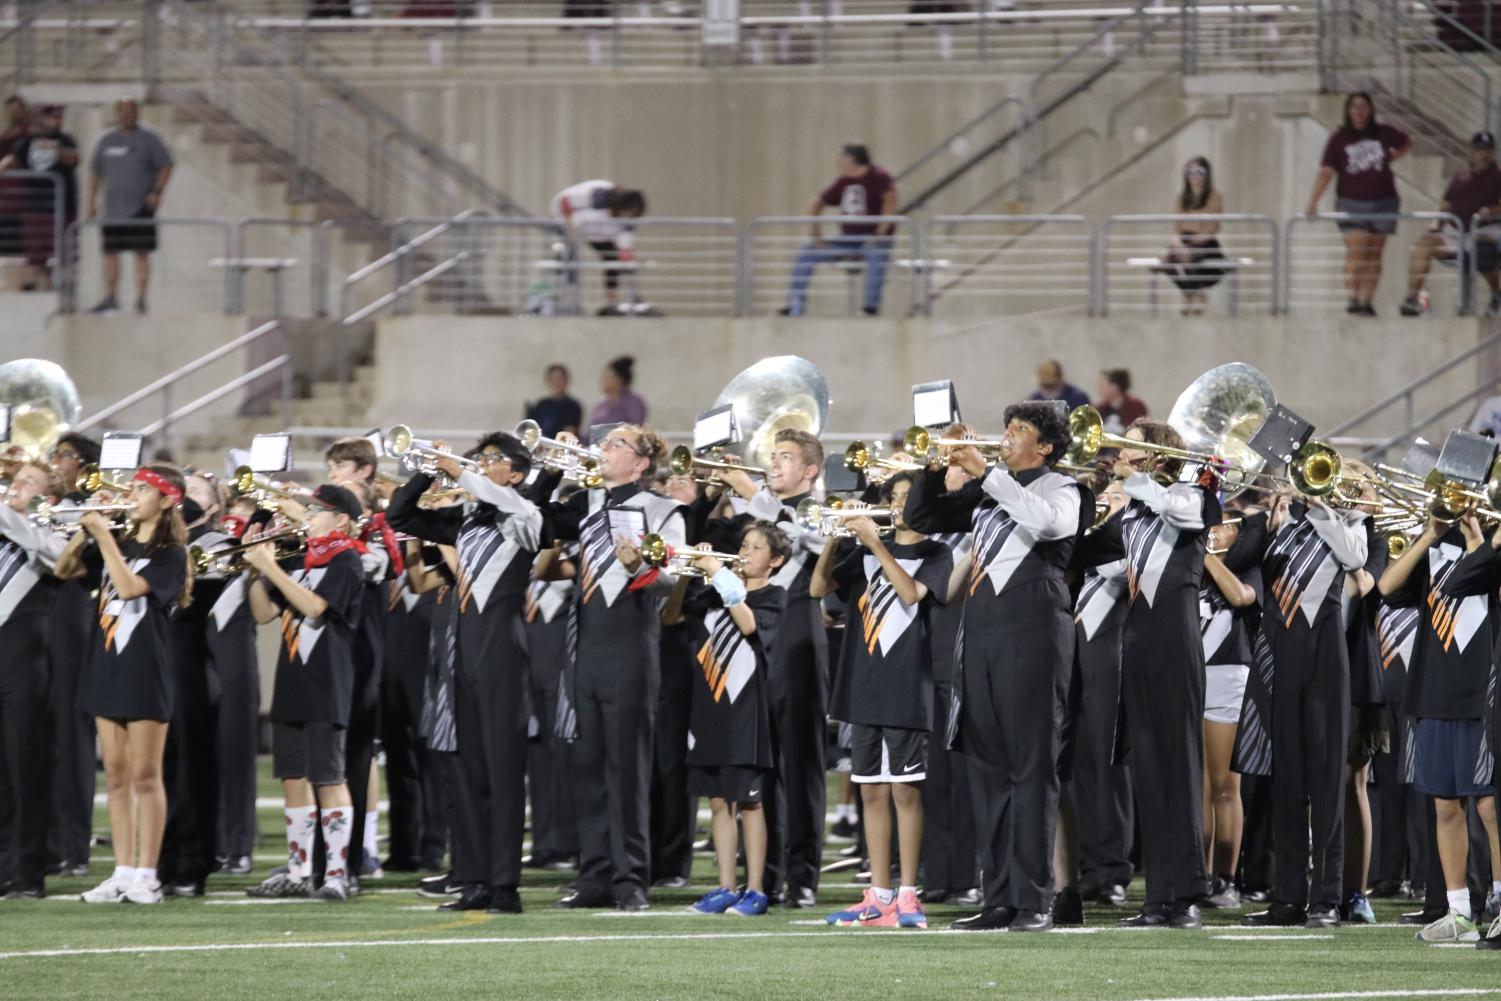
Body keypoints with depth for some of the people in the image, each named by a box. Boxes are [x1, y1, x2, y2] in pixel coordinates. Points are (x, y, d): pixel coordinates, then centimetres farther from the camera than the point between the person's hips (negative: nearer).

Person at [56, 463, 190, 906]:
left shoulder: (170, 554, -7)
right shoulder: (119, 544, 12)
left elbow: (129, 587, -22)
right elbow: (64, 570, 11)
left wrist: (105, 537, -18)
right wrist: (85, 533, -5)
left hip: (146, 672, -7)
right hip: (107, 666, 7)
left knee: (145, 776, -3)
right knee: (116, 776, 7)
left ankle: (146, 875, 0)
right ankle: (122, 873, 10)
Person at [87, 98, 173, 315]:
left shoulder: (148, 140, 1)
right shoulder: (107, 141, 12)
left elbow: (166, 167, 0)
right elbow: (95, 172, 18)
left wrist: (157, 192, -12)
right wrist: (91, 201, 12)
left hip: (141, 207, -4)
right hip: (113, 206, 4)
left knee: (142, 253, -3)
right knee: (110, 252, 3)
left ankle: (141, 298, 1)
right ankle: (110, 298, 9)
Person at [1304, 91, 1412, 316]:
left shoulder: (1384, 134, 3)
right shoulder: (1339, 139, -4)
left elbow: (1406, 144, 24)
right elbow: (1326, 172, -9)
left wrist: (1391, 159, 9)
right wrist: (1313, 202, -18)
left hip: (1383, 202, 2)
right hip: (1351, 203, -2)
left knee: (1373, 255, 4)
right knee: (1356, 253, -13)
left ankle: (1367, 300, 8)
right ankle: (1353, 300, -14)